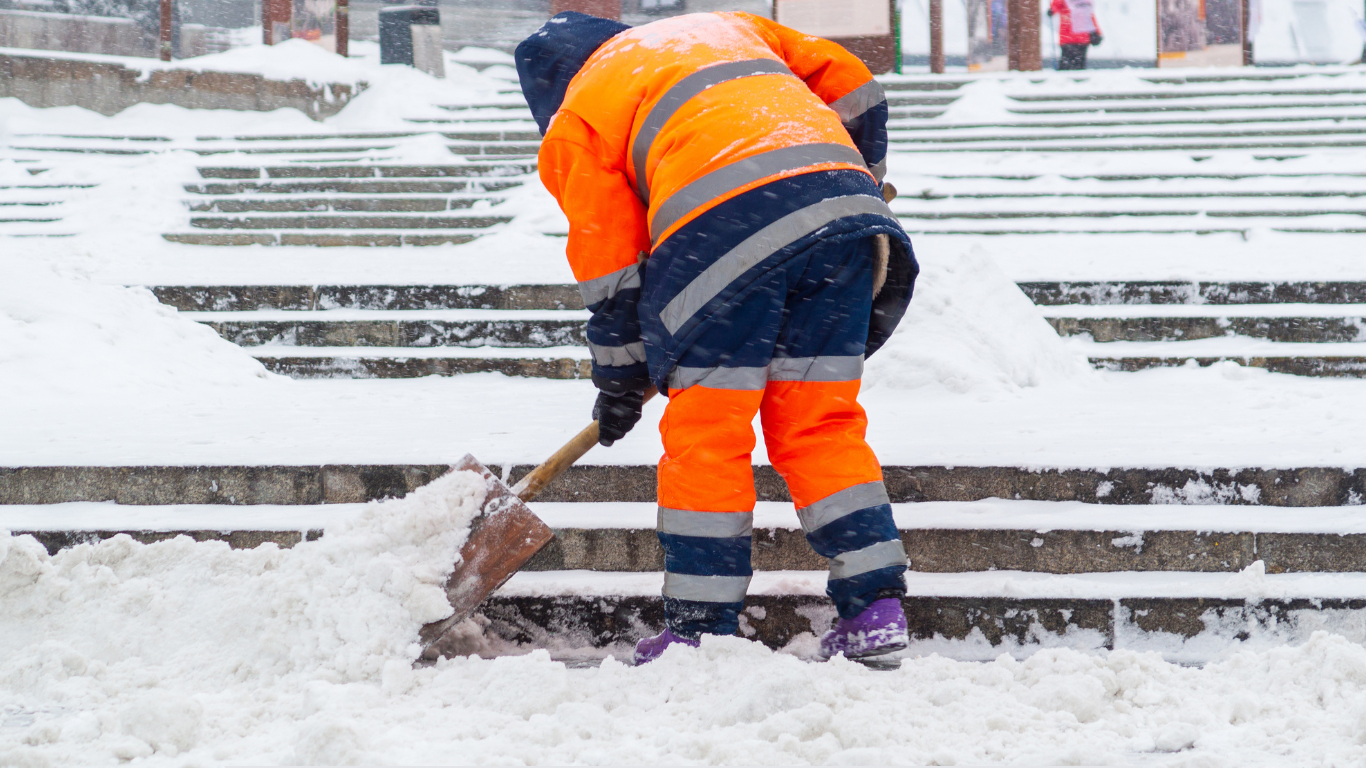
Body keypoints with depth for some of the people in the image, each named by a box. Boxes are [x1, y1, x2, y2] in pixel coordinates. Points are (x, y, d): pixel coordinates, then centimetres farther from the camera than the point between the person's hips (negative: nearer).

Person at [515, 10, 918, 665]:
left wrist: (619, 379, 27)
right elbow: (848, 83, 27)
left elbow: (609, 262, 17)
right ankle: (875, 606, 7)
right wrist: (862, 183, 40)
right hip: (840, 190, 5)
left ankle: (701, 629, 7)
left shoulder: (577, 120, 20)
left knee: (705, 433, 5)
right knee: (821, 426, 12)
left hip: (722, 225, -5)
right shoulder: (724, 26, 34)